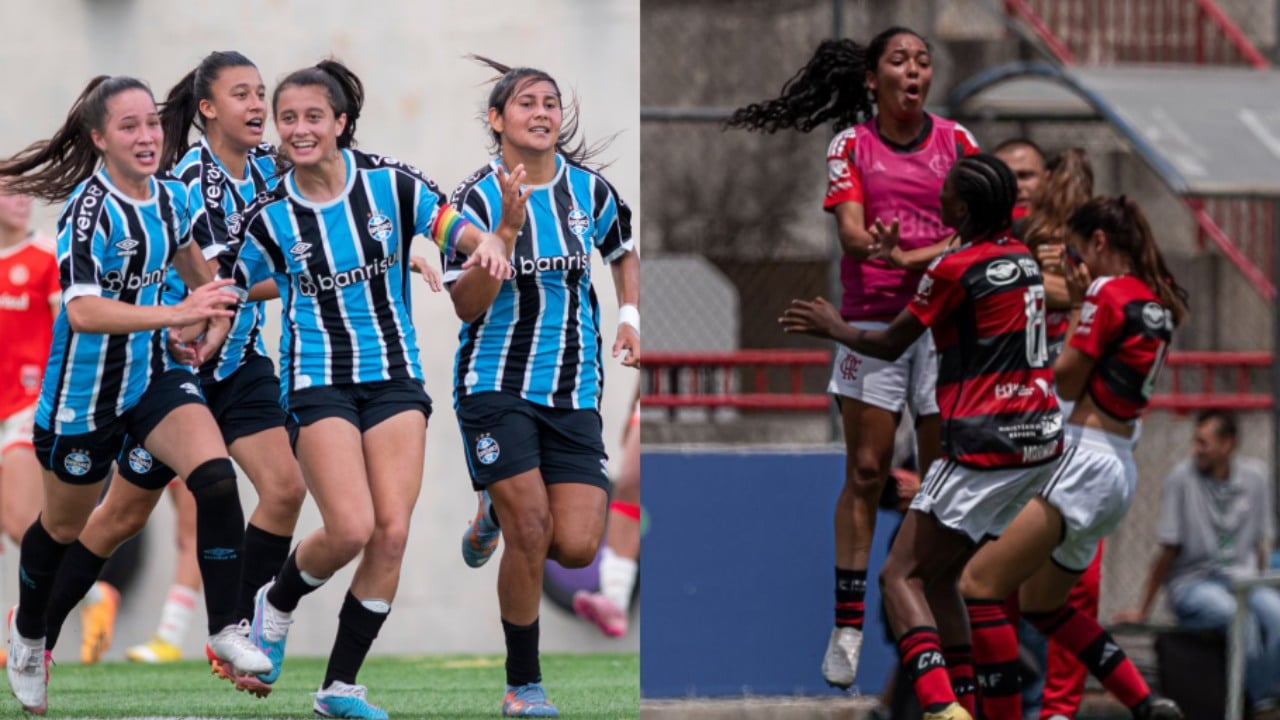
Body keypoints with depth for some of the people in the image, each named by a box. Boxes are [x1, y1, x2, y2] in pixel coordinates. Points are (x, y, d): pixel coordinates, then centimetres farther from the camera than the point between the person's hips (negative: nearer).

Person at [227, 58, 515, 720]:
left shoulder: (388, 183, -3)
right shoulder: (270, 217, -4)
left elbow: (455, 229, -2)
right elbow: (228, 293, 3)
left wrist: (489, 243, -25)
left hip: (394, 375, 2)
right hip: (318, 382, -2)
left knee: (392, 533, -7)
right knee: (350, 529, -17)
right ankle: (276, 604, 16)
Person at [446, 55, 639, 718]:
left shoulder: (590, 190, 4)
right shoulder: (478, 198, -8)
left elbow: (624, 253, 25)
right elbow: (467, 305, -15)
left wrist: (628, 317, 9)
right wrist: (508, 228, -25)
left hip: (574, 389, 3)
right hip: (496, 384, -3)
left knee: (577, 545, -9)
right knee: (531, 529, -14)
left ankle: (497, 513, 27)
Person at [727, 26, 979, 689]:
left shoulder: (954, 141, 4)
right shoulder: (852, 144, 2)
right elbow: (851, 231, -8)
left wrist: (911, 258, -18)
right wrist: (871, 245, -31)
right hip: (871, 319, -1)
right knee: (865, 472, -3)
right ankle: (847, 625, -1)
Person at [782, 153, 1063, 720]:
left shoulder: (957, 267, -12)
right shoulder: (1022, 260, 10)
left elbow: (890, 345, 2)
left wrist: (835, 328, 21)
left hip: (986, 445, -8)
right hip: (1041, 441, 8)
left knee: (901, 577, -6)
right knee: (938, 576, 18)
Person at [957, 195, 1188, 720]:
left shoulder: (1107, 293, -12)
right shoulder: (1157, 302, 13)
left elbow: (1067, 381, -7)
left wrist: (1078, 306, 3)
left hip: (1086, 464, -10)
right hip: (1120, 467, 10)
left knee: (978, 585, -11)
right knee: (1040, 603, 22)